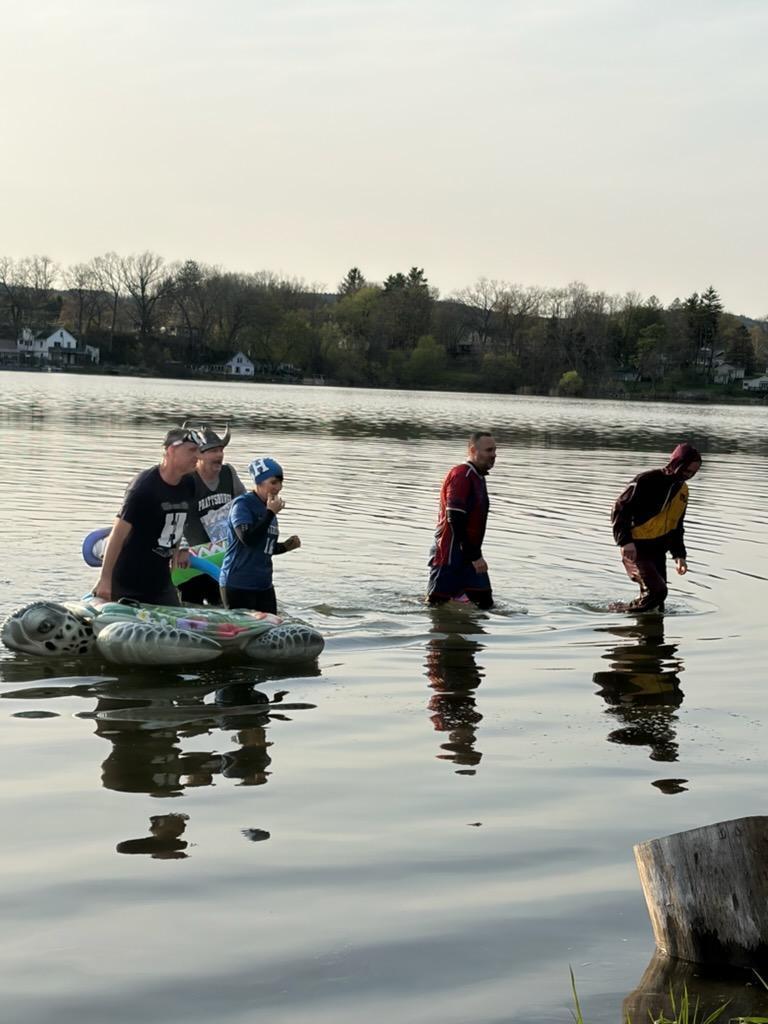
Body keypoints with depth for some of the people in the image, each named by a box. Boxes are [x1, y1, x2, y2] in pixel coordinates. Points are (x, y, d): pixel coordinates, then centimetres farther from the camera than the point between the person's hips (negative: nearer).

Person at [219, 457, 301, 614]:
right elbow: (248, 539, -24)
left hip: (264, 585, 8)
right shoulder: (242, 504, -11)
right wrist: (270, 513, -19)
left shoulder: (268, 507, 13)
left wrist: (285, 546, 4)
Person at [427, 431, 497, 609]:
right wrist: (474, 556, -22)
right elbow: (456, 520, -23)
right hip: (450, 555, -9)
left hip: (470, 555, 9)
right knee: (438, 606, -3)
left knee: (485, 603, 3)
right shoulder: (461, 475, -16)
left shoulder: (478, 477, 15)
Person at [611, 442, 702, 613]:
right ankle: (618, 612, -8)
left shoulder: (682, 490, 12)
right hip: (636, 548, -8)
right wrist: (625, 541, -21)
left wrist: (679, 554, 13)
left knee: (657, 608, 4)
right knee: (657, 591, -22)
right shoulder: (647, 481, -13)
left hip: (658, 550, 8)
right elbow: (620, 509, -13)